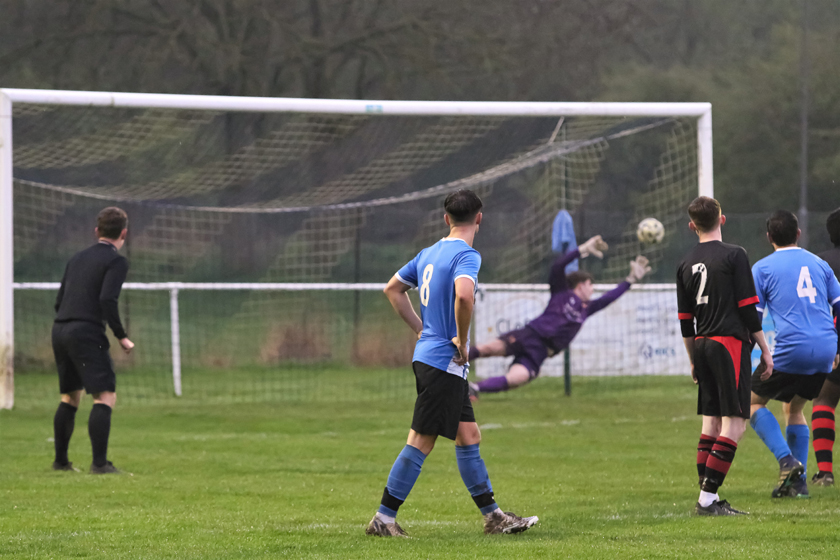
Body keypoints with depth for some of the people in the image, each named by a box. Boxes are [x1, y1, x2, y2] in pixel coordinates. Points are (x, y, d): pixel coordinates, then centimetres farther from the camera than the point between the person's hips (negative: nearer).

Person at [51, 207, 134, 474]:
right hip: (87, 333, -8)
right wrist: (122, 336, -9)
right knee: (106, 397, -8)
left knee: (70, 397, 20)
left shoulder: (77, 259, 20)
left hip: (60, 331, 8)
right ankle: (99, 463, -17)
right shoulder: (116, 261, -2)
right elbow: (107, 300, -16)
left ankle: (60, 460, 23)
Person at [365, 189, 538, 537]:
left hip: (428, 354, 9)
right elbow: (463, 295, -33)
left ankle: (493, 516, 17)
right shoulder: (466, 255, -13)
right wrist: (461, 340, -19)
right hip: (444, 362, -9)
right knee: (421, 442, -5)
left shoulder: (429, 253, 13)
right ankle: (383, 518, -3)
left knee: (469, 437, 12)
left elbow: (393, 289, 23)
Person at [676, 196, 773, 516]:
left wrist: (694, 361, 24)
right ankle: (707, 498, -14)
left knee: (711, 423, 11)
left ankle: (708, 499, 8)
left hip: (703, 345, 7)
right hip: (731, 343, -6)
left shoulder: (686, 264, 11)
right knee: (735, 423, -6)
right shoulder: (734, 255, -6)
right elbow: (748, 307, -8)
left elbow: (685, 321, 14)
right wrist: (765, 349, 0)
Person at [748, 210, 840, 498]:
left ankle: (787, 460, -9)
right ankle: (798, 481, 13)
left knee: (752, 402, 11)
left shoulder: (762, 268, 2)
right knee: (794, 409, 22)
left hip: (790, 350, -5)